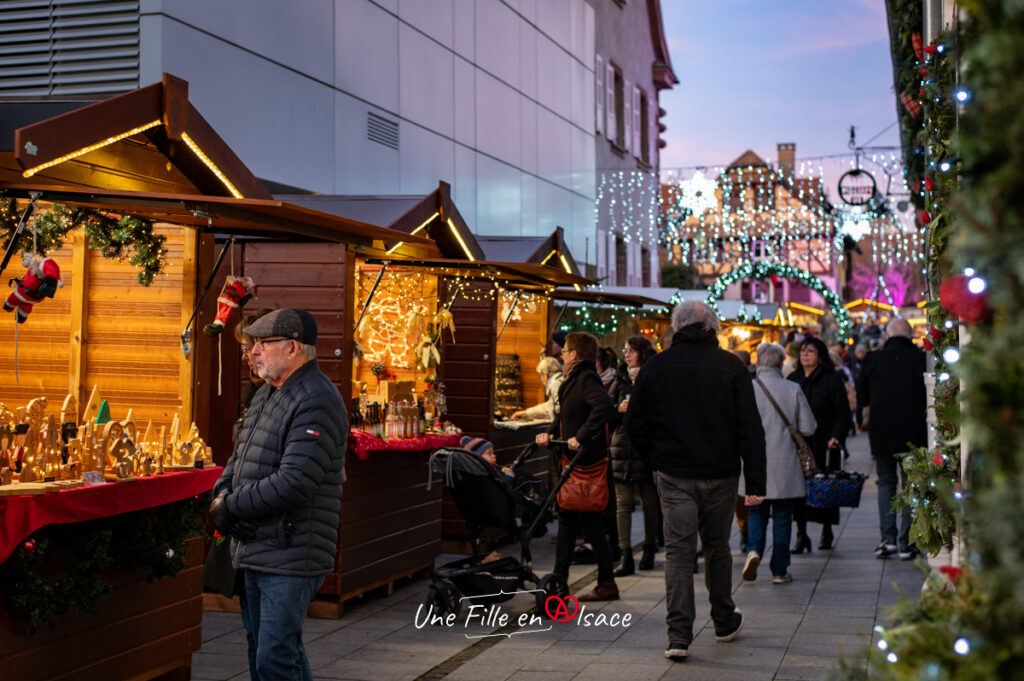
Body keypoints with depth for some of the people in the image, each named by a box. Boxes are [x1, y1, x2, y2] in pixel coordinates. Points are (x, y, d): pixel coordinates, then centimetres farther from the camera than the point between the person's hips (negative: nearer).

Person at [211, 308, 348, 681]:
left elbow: (295, 482, -25)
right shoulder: (266, 394, 15)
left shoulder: (317, 401, -18)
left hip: (291, 556, -10)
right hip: (256, 549, 10)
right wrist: (221, 495, -1)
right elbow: (239, 458, 21)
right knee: (261, 649, 19)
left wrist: (230, 508, -16)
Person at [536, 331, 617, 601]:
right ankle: (558, 581, 17)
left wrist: (581, 437, -32)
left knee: (590, 523, -3)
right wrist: (550, 433, 5)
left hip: (586, 461, -10)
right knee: (567, 519, 12)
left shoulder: (587, 379, -14)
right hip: (573, 461, 10)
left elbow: (603, 407, -32)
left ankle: (607, 584, 7)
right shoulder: (575, 380, 16)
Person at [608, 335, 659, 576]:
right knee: (623, 503, -3)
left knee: (650, 502, 6)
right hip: (623, 445, 3)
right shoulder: (621, 379, 11)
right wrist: (619, 409, -8)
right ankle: (626, 556, -2)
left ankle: (649, 550, 23)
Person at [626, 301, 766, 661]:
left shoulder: (655, 366, -2)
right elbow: (750, 428, -7)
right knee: (717, 547, 16)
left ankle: (679, 634, -5)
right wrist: (755, 482, -5)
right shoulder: (731, 366, -5)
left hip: (674, 474, 0)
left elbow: (635, 425, 2)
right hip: (720, 474, 0)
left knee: (678, 550, 2)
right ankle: (725, 621, 31)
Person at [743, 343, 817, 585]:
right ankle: (779, 570, 12)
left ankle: (754, 549, -9)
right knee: (782, 517, 9)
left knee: (757, 512, 16)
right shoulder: (794, 390, -7)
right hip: (786, 467, 0)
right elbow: (809, 427, -4)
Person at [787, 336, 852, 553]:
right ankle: (801, 536, 1)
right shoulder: (792, 379, 12)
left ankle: (826, 533, 21)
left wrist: (836, 437, -17)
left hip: (824, 445, -3)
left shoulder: (832, 380, 0)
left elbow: (842, 413, -3)